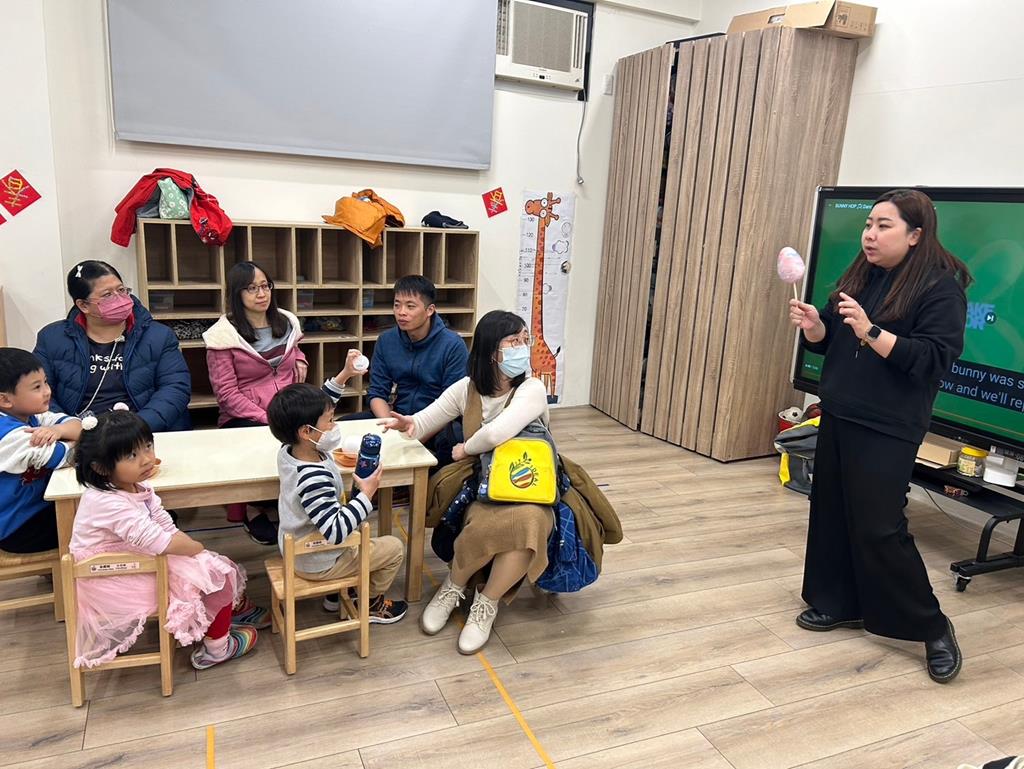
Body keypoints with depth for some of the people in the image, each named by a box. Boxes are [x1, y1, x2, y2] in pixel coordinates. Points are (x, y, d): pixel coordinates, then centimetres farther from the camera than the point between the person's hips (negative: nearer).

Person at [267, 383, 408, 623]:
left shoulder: (288, 450, -12)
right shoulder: (314, 480, -39)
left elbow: (314, 409, 6)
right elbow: (336, 532, -37)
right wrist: (366, 494, -32)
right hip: (318, 563, -8)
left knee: (361, 533, 33)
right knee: (394, 548, 7)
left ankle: (336, 594, 40)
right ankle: (372, 604, 28)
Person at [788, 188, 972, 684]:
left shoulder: (942, 286, -10)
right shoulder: (859, 276, 10)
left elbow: (935, 358, -19)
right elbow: (830, 342, 15)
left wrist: (870, 332, -27)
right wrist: (813, 324, -7)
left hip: (887, 430, -7)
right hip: (838, 417, 8)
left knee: (879, 527, -7)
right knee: (832, 512, 12)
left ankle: (932, 627, 12)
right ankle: (841, 602, 29)